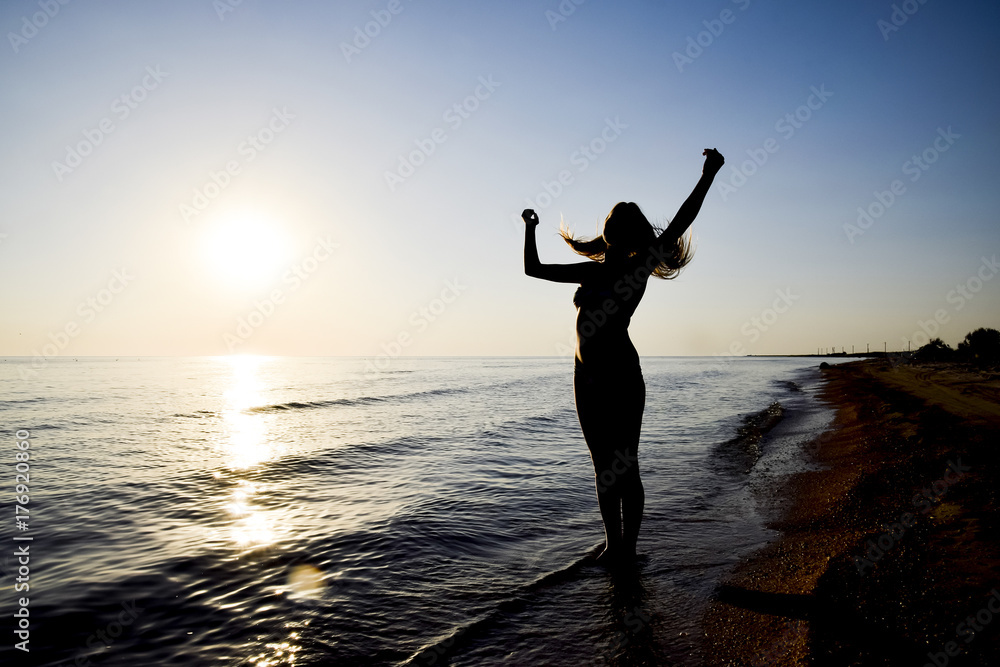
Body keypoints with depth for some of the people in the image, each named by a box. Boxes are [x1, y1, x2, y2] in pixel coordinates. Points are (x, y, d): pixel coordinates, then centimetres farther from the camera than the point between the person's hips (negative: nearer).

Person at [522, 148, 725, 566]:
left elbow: (678, 225, -9)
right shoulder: (591, 271, 16)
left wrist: (707, 177, -14)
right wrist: (530, 229, 21)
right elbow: (533, 269, 23)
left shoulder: (638, 267, 1)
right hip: (587, 376, 6)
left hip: (620, 375, -6)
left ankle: (628, 548, 14)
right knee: (603, 467, 14)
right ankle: (613, 544, 27)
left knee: (625, 468, 1)